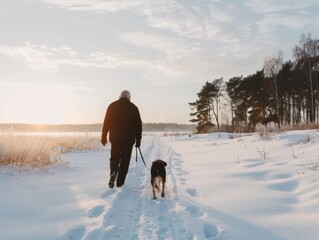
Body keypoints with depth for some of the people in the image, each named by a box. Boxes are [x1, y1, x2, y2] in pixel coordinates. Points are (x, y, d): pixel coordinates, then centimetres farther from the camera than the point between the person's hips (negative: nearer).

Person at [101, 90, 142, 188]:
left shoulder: (112, 106, 5)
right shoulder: (133, 107, 2)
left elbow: (106, 122, 4)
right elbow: (138, 125, 2)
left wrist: (104, 137, 9)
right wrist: (138, 139, 8)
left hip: (115, 138, 1)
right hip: (128, 139, -1)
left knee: (114, 158, 12)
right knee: (125, 160, 8)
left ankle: (113, 172, -15)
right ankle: (120, 181, 9)